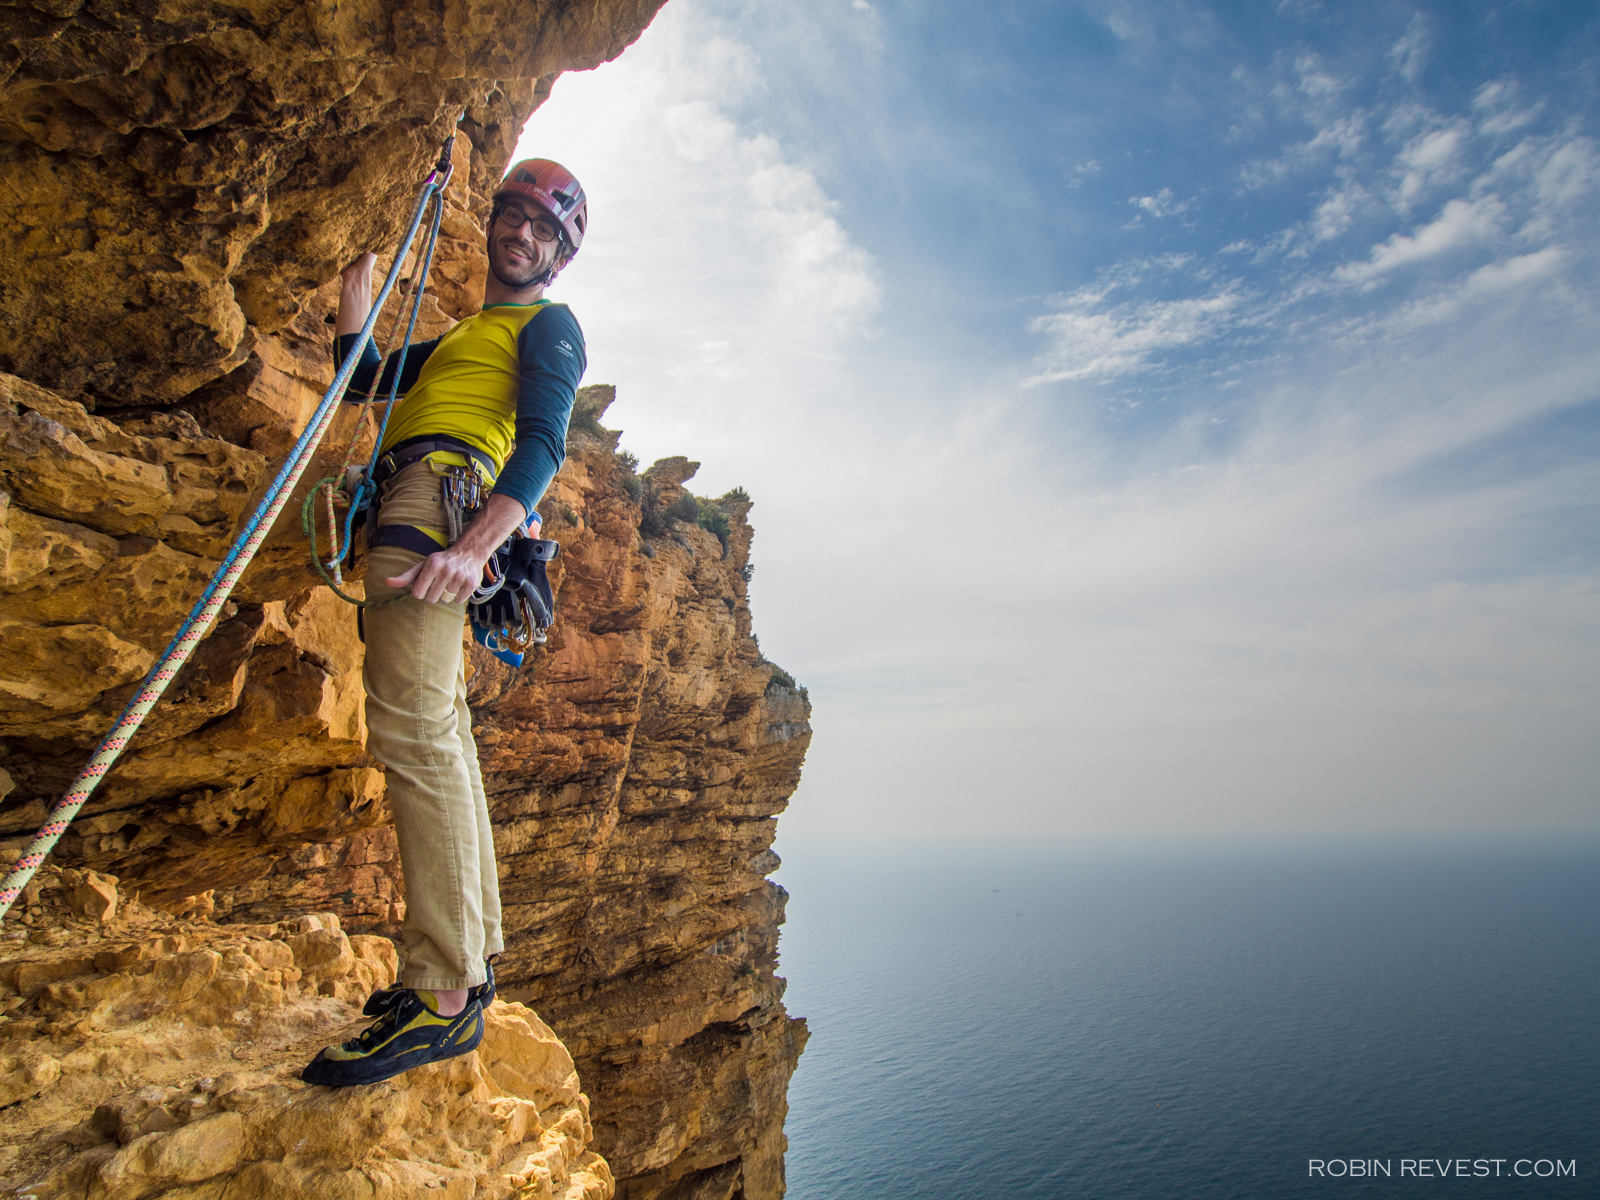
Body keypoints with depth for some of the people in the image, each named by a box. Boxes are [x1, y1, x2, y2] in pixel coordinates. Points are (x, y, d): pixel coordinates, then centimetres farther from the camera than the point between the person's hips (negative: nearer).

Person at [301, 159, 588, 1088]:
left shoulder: (548, 325, 7)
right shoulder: (460, 339, 35)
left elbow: (543, 444, -12)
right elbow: (360, 379, 35)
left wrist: (475, 544, -28)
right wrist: (360, 272, 30)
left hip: (441, 496, -9)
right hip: (408, 510, 9)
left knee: (414, 729, -21)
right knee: (438, 732, 6)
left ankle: (446, 996, -20)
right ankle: (474, 956, 13)